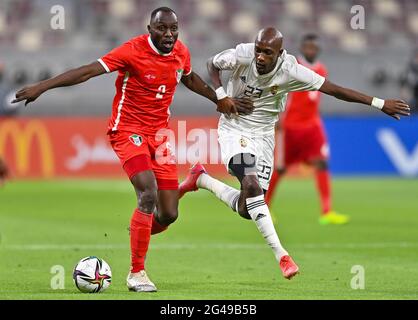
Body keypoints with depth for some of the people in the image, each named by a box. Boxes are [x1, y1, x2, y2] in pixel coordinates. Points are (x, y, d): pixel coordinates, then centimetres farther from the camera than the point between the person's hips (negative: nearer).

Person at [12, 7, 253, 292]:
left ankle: (139, 234, 35)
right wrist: (42, 86, -26)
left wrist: (220, 100, 29)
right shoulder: (133, 51, -17)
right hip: (129, 131, -6)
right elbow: (88, 71, -20)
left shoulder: (182, 52, 1)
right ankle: (137, 274, -13)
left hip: (159, 134, 6)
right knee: (149, 195, -24)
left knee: (168, 214, 0)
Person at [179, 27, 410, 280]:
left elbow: (334, 89, -19)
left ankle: (201, 179, 27)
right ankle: (281, 255, -25)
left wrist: (380, 104, -21)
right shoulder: (241, 56, -21)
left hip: (263, 135, 2)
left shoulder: (289, 71, -20)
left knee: (246, 209, 0)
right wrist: (221, 96, -14)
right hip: (234, 130, -2)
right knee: (252, 185, -27)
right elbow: (213, 64, 1)